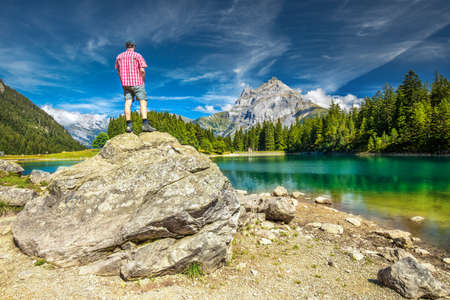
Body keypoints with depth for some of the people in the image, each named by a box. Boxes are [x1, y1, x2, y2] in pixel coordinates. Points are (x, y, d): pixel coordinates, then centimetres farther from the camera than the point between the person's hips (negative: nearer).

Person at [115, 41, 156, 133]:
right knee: (143, 102, -8)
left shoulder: (119, 57, 15)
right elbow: (142, 70, -8)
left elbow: (118, 72, 16)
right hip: (137, 82, -5)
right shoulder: (137, 55, 0)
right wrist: (143, 82, 4)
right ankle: (145, 125, -21)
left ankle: (129, 125, -7)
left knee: (128, 103, 0)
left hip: (125, 83, 5)